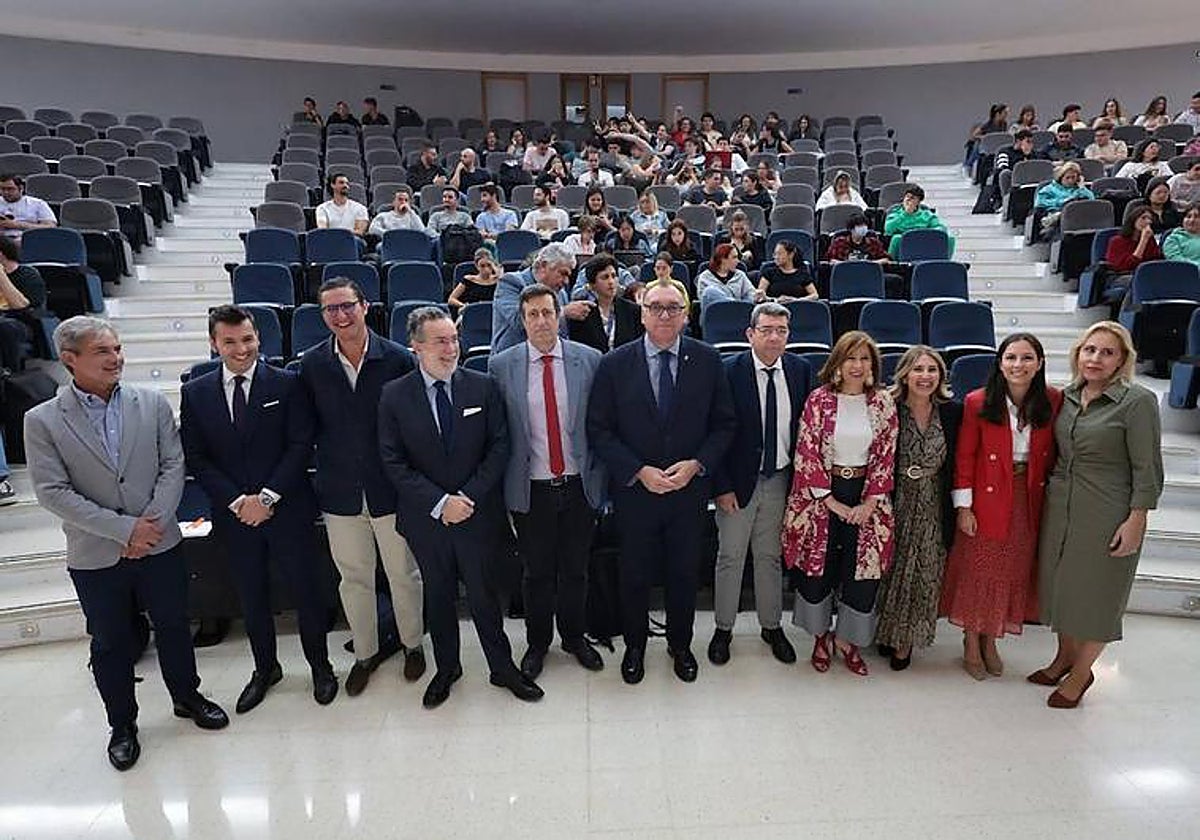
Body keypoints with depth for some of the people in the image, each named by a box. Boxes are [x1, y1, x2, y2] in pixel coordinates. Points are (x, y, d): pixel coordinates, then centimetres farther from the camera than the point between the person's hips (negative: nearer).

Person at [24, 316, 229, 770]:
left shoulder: (153, 403, -3)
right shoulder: (42, 421, -8)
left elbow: (173, 464, -4)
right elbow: (52, 492, -12)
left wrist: (151, 523, -14)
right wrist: (124, 528, -17)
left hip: (160, 544, 1)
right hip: (95, 557, -1)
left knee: (174, 626, 16)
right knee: (110, 644, 15)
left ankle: (187, 696, 39)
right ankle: (122, 725, 35)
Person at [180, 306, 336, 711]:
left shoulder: (287, 384, -6)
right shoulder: (195, 393, 2)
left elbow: (301, 446, -9)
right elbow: (196, 458, 0)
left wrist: (267, 497, -15)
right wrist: (237, 501, -11)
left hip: (288, 509, -2)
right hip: (233, 513, 3)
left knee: (305, 588, 9)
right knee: (251, 596, 16)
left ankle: (320, 665, 29)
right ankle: (265, 669, 37)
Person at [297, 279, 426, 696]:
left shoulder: (398, 359, -10)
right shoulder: (311, 365, -2)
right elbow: (307, 428, 4)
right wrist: (324, 477, 1)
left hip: (391, 489, -2)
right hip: (339, 493, 2)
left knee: (404, 574, 12)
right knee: (353, 578, 16)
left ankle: (412, 644, 36)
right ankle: (365, 653, 37)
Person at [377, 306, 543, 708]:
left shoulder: (483, 386, -5)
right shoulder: (394, 395, -6)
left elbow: (499, 446, -5)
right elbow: (393, 462, -7)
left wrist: (469, 496, -14)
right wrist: (439, 503, -16)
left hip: (478, 512, 0)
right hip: (425, 518, 1)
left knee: (483, 592, 11)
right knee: (438, 595, 17)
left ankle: (503, 668, 31)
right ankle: (446, 669, 38)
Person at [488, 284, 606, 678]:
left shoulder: (589, 360, -3)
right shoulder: (501, 366, -4)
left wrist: (601, 476, 1)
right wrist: (502, 485, -2)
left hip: (579, 485, 1)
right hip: (531, 489, -1)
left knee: (575, 569, 17)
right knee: (536, 572, 15)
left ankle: (575, 637, 40)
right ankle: (537, 642, 38)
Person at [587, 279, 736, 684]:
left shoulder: (708, 360, -3)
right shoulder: (615, 364, -7)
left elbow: (725, 423, 1)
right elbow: (599, 430, -7)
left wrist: (696, 464, -13)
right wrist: (639, 471, -16)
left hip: (690, 490, 1)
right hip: (634, 490, -1)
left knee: (685, 573, 17)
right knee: (634, 574, 15)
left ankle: (680, 645, 42)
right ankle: (634, 646, 40)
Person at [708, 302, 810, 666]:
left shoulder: (799, 369, 0)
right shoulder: (730, 371, -13)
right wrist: (722, 486, -14)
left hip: (780, 479, 3)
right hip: (738, 480, -3)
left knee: (771, 556, 16)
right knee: (730, 556, 8)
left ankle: (771, 626, 33)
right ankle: (723, 629, 25)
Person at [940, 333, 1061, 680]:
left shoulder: (1053, 401, -5)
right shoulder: (977, 403, -12)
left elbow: (1053, 455, 3)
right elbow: (964, 457, -7)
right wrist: (963, 506, -9)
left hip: (1029, 501, 3)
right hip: (987, 499, -3)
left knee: (1013, 573, 14)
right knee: (977, 571, 8)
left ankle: (990, 641, 34)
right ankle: (971, 643, 27)